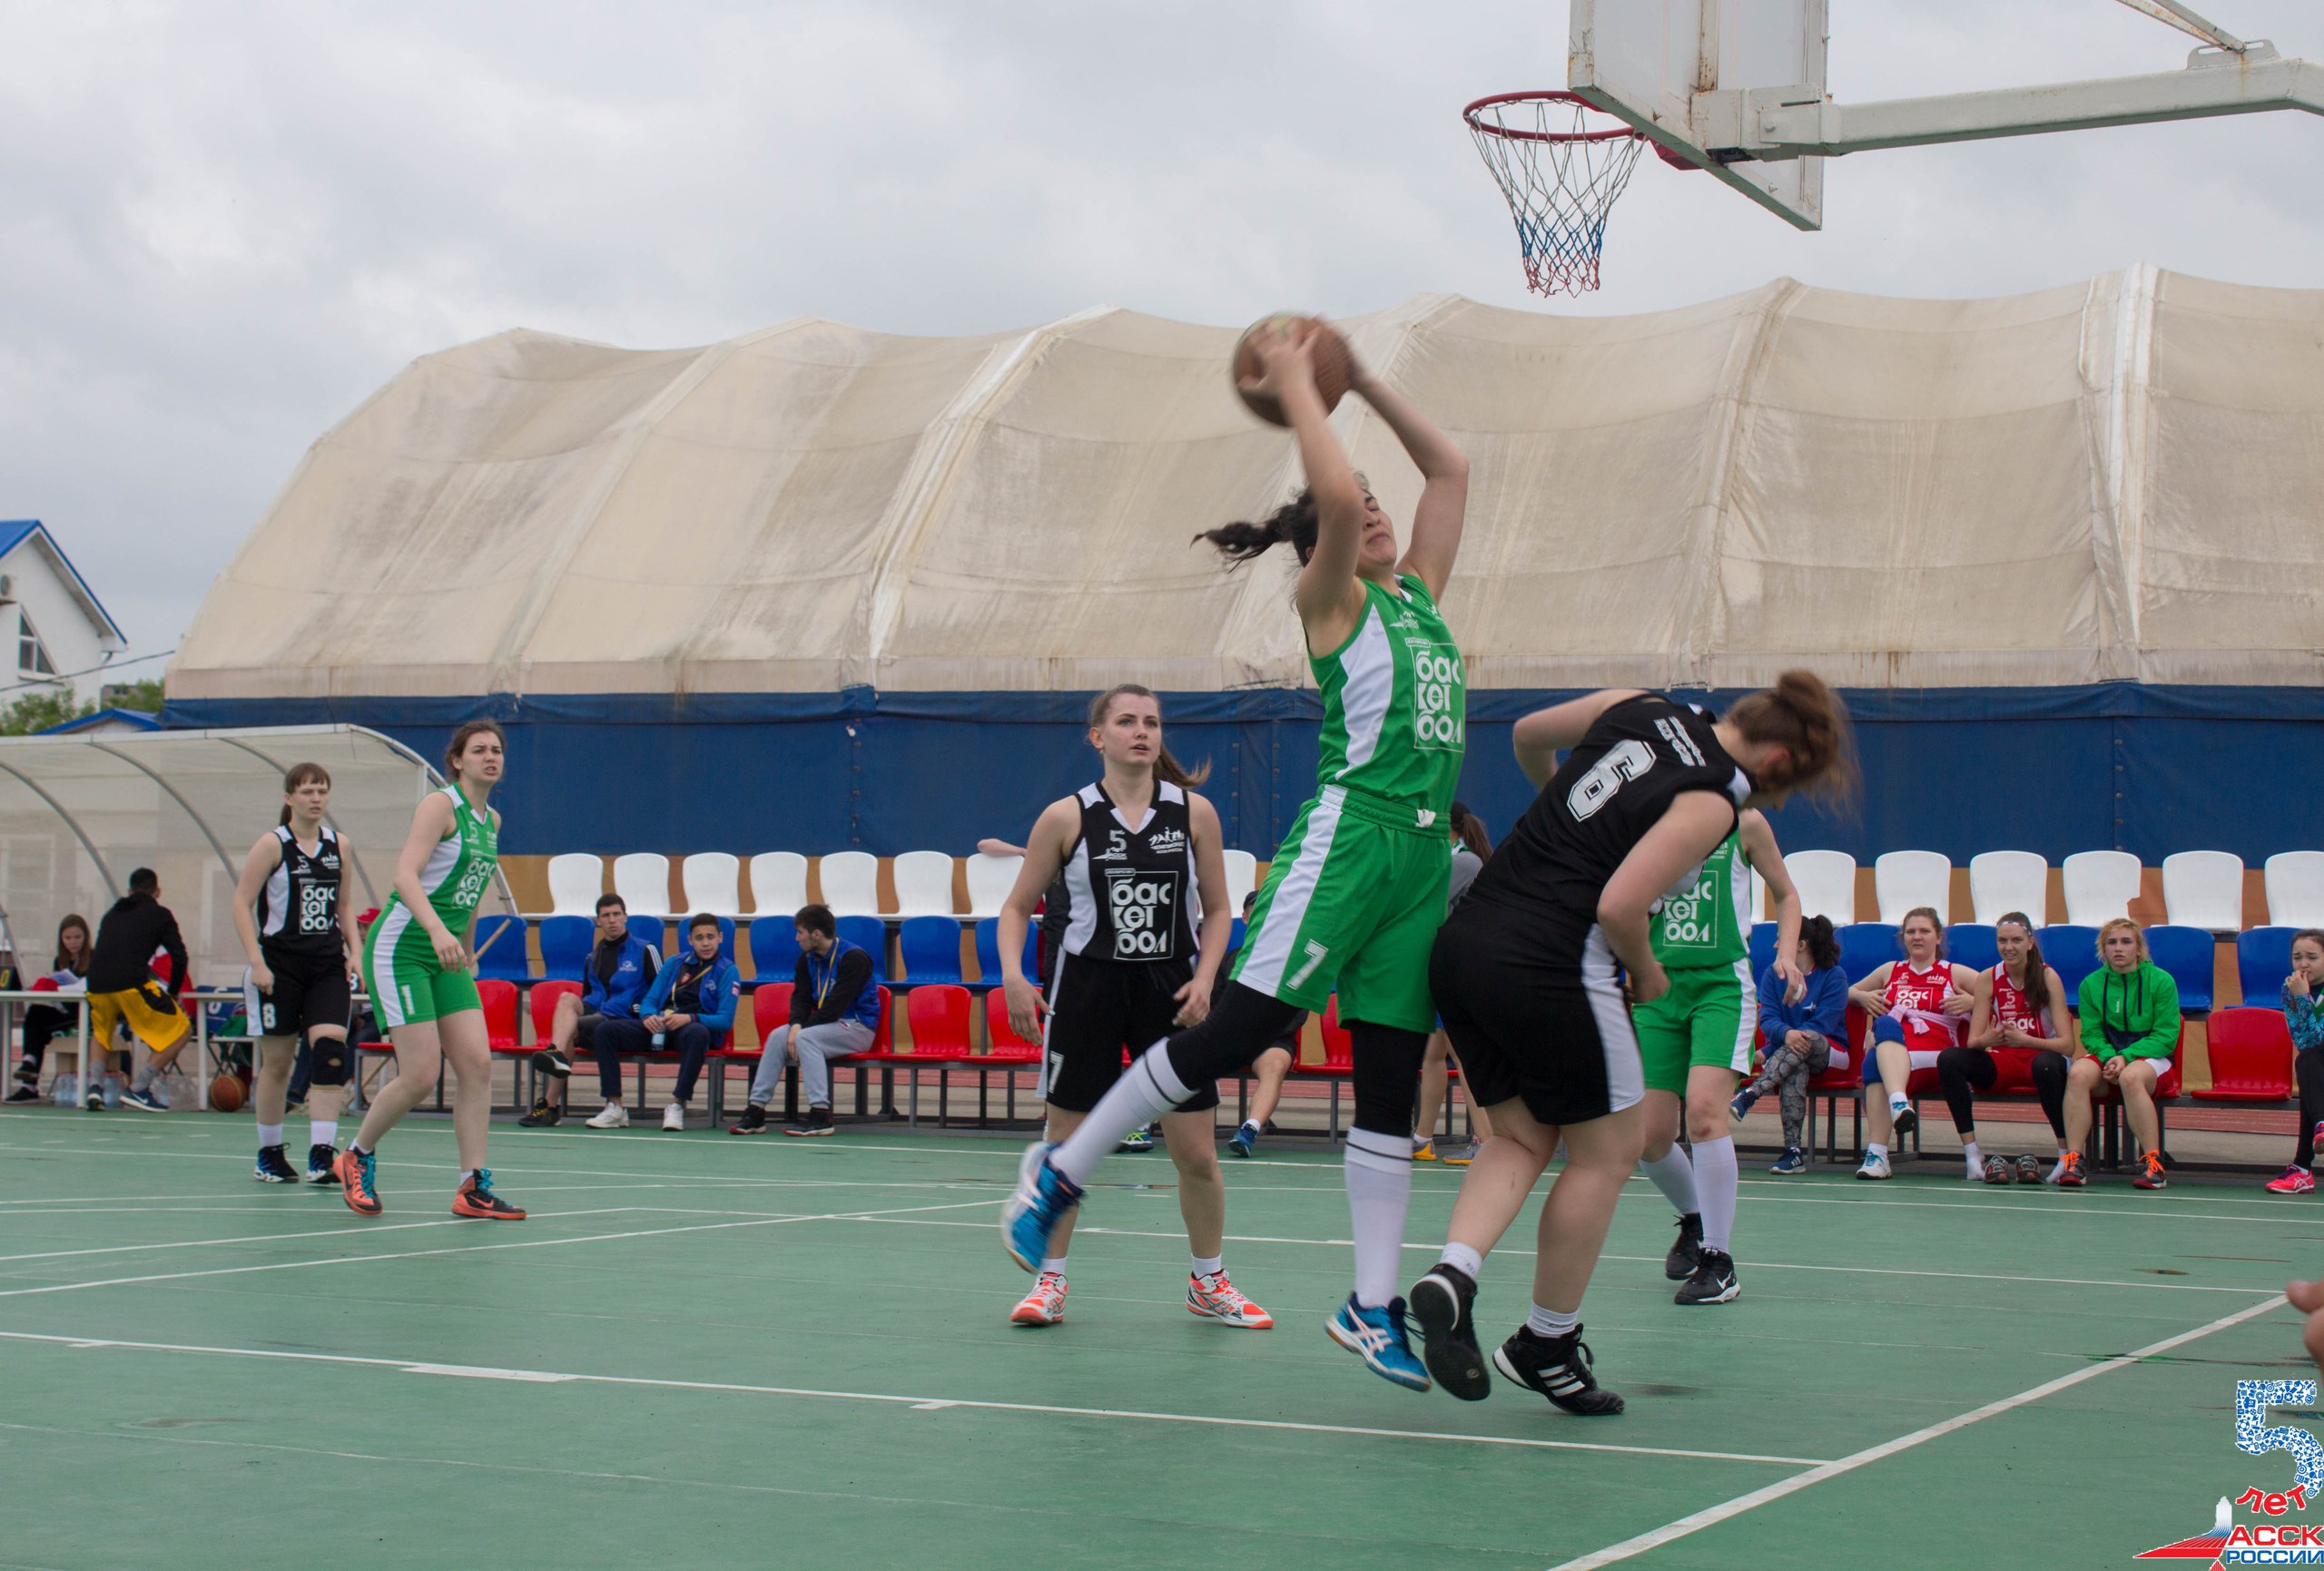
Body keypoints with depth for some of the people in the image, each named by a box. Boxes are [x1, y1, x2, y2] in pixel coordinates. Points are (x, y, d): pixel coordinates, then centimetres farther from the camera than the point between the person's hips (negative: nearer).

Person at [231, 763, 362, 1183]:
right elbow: (241, 904, -7)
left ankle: (322, 1155, -17)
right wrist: (256, 962, -15)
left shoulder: (339, 845, 9)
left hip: (327, 965, 3)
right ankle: (269, 1155, 19)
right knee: (277, 1062, 4)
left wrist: (354, 952, 6)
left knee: (330, 1051, -13)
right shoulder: (272, 844, -5)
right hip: (280, 964, -3)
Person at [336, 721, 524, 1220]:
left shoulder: (491, 821, 12)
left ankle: (472, 1188, -3)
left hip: (446, 957, 8)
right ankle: (358, 1156, 14)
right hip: (399, 949, -8)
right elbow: (405, 875, -25)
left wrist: (467, 951, 28)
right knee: (421, 1076, -10)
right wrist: (438, 929, -39)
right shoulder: (440, 804, -12)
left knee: (477, 1064, -5)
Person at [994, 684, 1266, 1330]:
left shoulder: (1195, 812, -1)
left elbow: (1217, 910, 7)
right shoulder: (1066, 817, -4)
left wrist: (1203, 979, -8)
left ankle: (1208, 1283, 22)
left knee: (1197, 1155, 2)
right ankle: (1050, 1281, 20)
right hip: (1088, 986, -1)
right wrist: (1013, 976, -12)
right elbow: (1017, 906, 3)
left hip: (1170, 989, 1)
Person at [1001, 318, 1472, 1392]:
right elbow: (1333, 497, -18)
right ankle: (1063, 1169, 5)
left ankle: (1372, 1306, 8)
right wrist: (1296, 384, -7)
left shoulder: (1419, 594, 20)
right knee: (1239, 1029, -11)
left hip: (1423, 852, 7)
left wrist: (1361, 380, 20)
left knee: (1392, 1082, 5)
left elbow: (1449, 469, 24)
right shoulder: (1332, 601, 1)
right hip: (1348, 831, -7)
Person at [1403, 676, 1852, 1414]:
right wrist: (1646, 973, 3)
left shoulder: (1641, 708, 9)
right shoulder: (1710, 803, -10)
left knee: (1521, 1137, 19)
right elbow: (1619, 906, -19)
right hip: (1549, 969, -7)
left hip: (1462, 940, 8)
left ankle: (1452, 1275, -6)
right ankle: (1546, 1347, 20)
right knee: (1606, 1151, 12)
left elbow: (1527, 734, 23)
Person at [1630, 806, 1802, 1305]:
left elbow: (1785, 893, 14)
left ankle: (1718, 1261, -12)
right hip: (1660, 984, 3)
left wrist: (1786, 954, -2)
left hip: (1723, 983, -3)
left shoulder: (1745, 822, 1)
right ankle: (1694, 1220, 32)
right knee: (1649, 1137, 0)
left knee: (1704, 1110, -23)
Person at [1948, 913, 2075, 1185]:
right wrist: (1988, 1039, -31)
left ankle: (2067, 1155, -26)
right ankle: (1973, 1156, -25)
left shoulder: (2047, 976, -11)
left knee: (2046, 1064, -39)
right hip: (2001, 1061, 3)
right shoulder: (1988, 979, -3)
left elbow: (2067, 1044, -18)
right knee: (1949, 1059, -24)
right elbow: (1973, 1040, -7)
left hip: (2039, 1055, -3)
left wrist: (2025, 1040, -35)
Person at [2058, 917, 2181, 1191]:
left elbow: (2166, 1036, -6)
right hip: (2107, 1055, 3)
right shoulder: (2091, 984, 7)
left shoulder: (2160, 981, -2)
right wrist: (2108, 1057, -16)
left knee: (2131, 1077, -39)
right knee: (2078, 1072, -32)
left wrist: (2126, 1057, -18)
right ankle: (2073, 1161, -33)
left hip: (2150, 1057, -3)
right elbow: (2091, 1034, 6)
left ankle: (2153, 1164, -33)